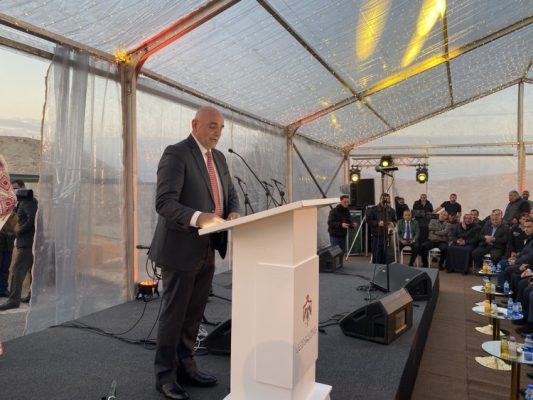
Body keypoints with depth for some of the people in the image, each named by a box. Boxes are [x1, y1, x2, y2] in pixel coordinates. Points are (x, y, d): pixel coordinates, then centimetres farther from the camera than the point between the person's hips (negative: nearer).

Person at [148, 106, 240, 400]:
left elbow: (230, 193, 17)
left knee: (194, 314, 16)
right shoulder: (175, 154, -13)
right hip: (181, 249, -7)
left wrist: (233, 213, -6)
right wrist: (197, 217, -39)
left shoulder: (219, 157, 12)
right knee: (174, 314, 5)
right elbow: (164, 203, -23)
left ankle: (185, 367, 32)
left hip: (207, 249, 8)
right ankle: (165, 375, 22)